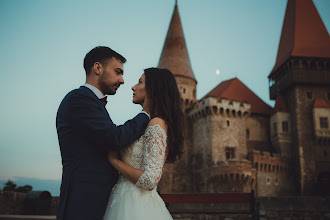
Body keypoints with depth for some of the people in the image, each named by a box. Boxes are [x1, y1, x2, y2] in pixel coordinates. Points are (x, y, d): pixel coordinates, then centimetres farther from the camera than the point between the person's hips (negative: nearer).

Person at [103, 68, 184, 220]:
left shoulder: (156, 124, -17)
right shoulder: (144, 124, 11)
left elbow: (150, 180, -23)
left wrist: (113, 159, -11)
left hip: (136, 206, -8)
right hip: (125, 201, 8)